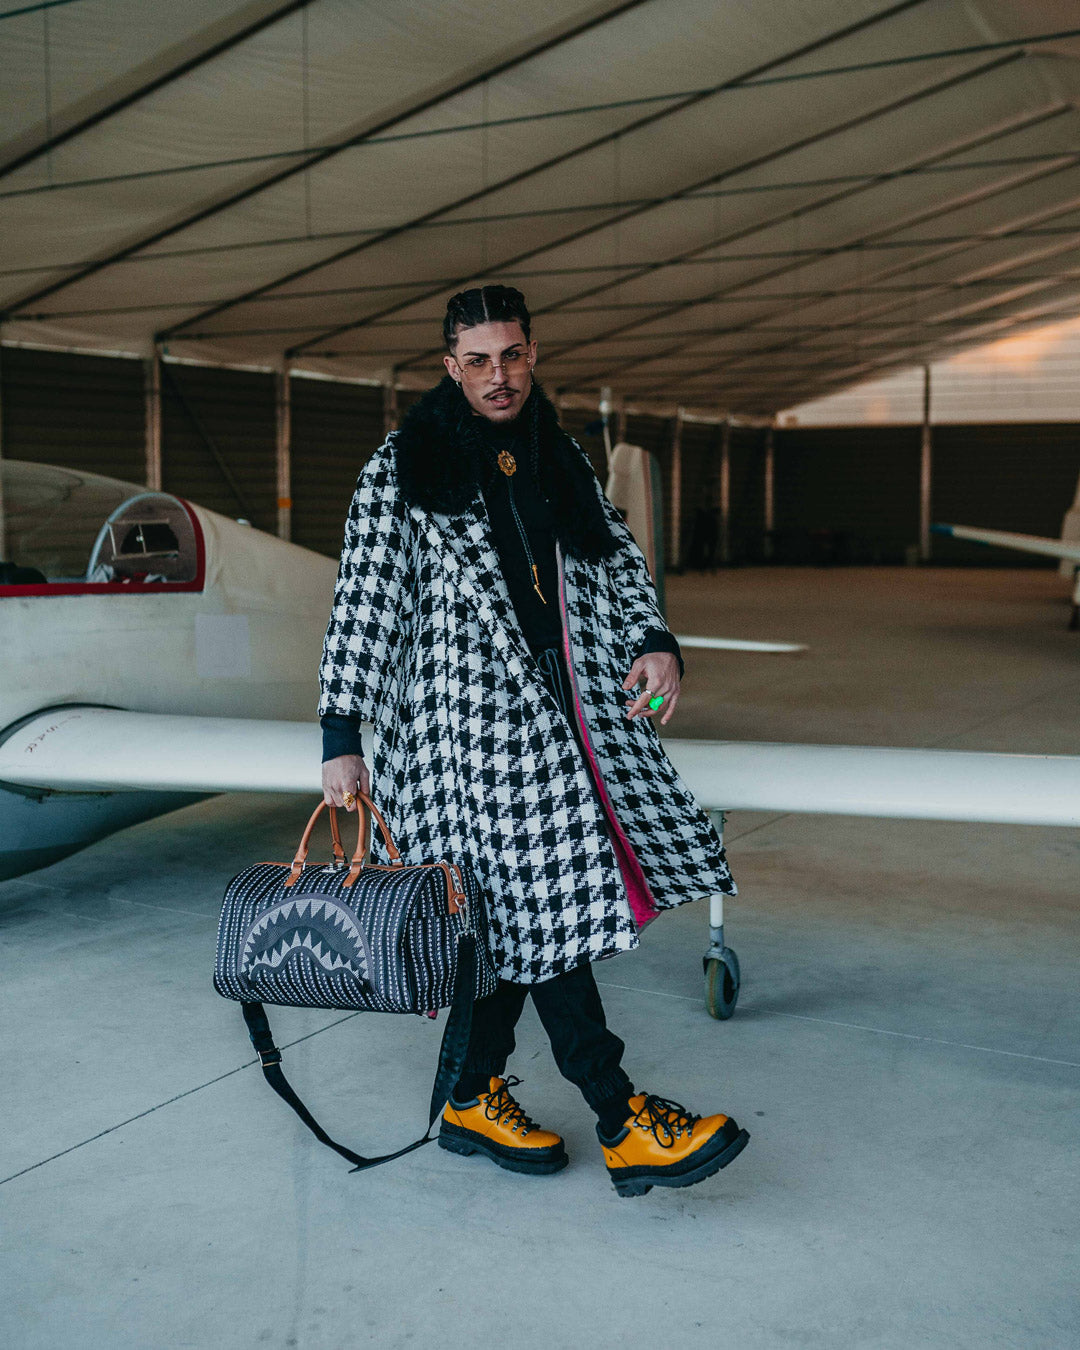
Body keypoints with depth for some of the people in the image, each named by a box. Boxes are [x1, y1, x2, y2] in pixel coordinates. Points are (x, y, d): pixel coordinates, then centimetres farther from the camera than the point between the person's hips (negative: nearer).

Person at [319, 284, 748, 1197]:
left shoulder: (561, 463, 17)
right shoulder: (402, 469, -1)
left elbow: (620, 560, 20)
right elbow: (363, 605, -5)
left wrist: (657, 642, 0)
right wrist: (342, 739, -11)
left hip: (565, 708, 6)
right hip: (467, 718, -6)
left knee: (521, 911, 7)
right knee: (541, 906, -8)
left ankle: (476, 1098, 22)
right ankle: (626, 1124, -4)